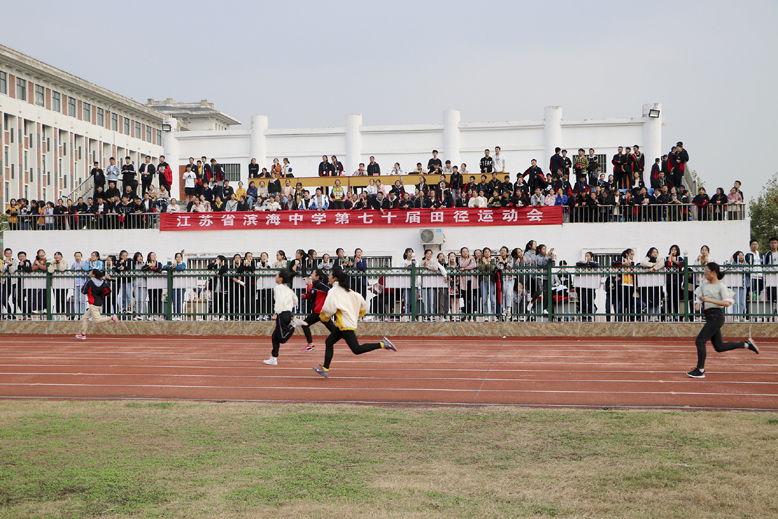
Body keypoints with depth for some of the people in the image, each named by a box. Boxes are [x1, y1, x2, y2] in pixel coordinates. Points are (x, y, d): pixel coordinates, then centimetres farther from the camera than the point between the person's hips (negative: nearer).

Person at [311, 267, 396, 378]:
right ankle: (325, 369, 9)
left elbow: (328, 308, -18)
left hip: (346, 324, -10)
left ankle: (382, 344, -12)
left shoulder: (334, 291, -12)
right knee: (329, 342, 10)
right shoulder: (346, 290, 13)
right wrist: (357, 316, 24)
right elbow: (361, 301, 15)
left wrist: (323, 317, 3)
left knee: (357, 350, -9)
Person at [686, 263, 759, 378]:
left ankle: (700, 370, -6)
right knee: (719, 347, 13)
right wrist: (697, 304, -1)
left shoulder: (721, 286, -9)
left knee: (700, 341, -12)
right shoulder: (704, 284, 12)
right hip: (709, 317, 9)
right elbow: (698, 296, 21)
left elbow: (727, 303, -16)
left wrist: (709, 300, -23)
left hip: (716, 316, -9)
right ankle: (746, 344, 25)